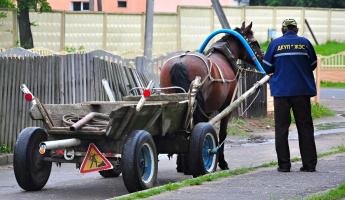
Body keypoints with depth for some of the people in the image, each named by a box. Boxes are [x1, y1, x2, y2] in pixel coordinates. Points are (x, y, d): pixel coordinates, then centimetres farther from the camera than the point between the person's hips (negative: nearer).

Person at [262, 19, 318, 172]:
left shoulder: (275, 44, -3)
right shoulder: (305, 43, 0)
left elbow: (267, 67, 1)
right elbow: (313, 65, 10)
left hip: (281, 90, -1)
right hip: (302, 90, 1)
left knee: (281, 127, 5)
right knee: (305, 127, 8)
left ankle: (284, 164, 2)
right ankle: (309, 164, 7)